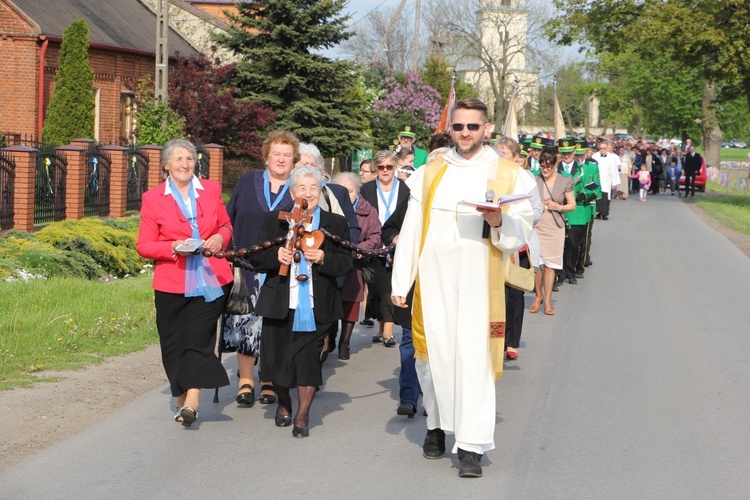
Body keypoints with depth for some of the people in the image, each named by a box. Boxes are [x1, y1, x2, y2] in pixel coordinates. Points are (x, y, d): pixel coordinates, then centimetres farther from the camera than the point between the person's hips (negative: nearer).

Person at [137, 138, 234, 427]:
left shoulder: (211, 190, 9)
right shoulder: (153, 198, 3)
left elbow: (226, 225, 22)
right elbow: (144, 246, 3)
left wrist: (220, 237, -1)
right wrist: (173, 247, -15)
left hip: (211, 280, 0)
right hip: (172, 284, 0)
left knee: (197, 339, -12)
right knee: (174, 346, 4)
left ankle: (191, 403, -15)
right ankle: (182, 401, 19)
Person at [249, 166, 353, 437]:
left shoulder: (335, 224, 4)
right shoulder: (274, 220, 6)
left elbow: (346, 263, -1)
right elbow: (256, 257, 4)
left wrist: (323, 259, -20)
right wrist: (276, 255, -16)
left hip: (316, 306, -1)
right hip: (280, 303, 1)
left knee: (309, 359, -4)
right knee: (276, 357, 8)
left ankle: (302, 416, 9)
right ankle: (283, 402, 36)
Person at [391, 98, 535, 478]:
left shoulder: (507, 174, 5)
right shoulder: (429, 173, 11)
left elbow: (522, 232, 3)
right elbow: (411, 229, 8)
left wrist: (500, 222, -19)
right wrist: (401, 282, 2)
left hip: (478, 281, -2)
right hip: (433, 279, 2)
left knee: (473, 358, -7)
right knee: (433, 354, 4)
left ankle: (472, 445, -5)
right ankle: (436, 425, 24)